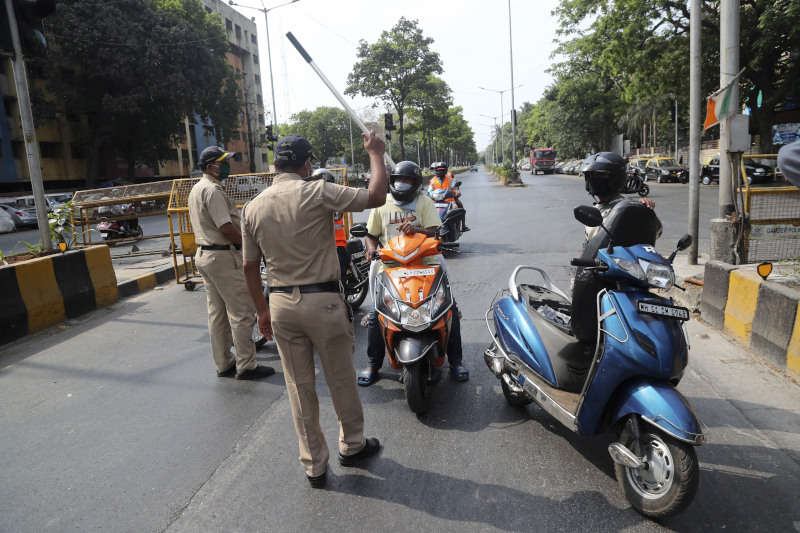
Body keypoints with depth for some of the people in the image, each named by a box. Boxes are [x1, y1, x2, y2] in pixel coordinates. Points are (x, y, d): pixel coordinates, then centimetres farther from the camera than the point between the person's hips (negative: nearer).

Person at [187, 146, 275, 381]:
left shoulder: (196, 189, 17)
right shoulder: (213, 190, -16)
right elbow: (226, 227, -23)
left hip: (203, 254, 11)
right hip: (223, 256, -11)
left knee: (217, 313, 14)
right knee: (241, 312, -5)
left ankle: (224, 363, 23)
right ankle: (246, 366, 1)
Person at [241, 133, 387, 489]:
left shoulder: (252, 208, 4)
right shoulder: (317, 193, -13)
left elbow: (249, 267, 8)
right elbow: (376, 197, -14)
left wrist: (262, 311, 18)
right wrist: (376, 155, 1)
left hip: (281, 304, 5)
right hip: (323, 301, -4)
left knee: (299, 388, 14)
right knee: (341, 380, 15)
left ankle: (314, 466, 26)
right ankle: (352, 446, 35)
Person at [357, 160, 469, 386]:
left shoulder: (424, 202, 7)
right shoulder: (381, 204, 10)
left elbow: (433, 231, -4)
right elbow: (372, 235, 15)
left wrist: (416, 229, -25)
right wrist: (372, 248, -8)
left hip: (424, 261, 0)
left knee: (450, 307, -9)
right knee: (376, 314, -11)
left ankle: (456, 360, 8)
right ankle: (373, 363, 7)